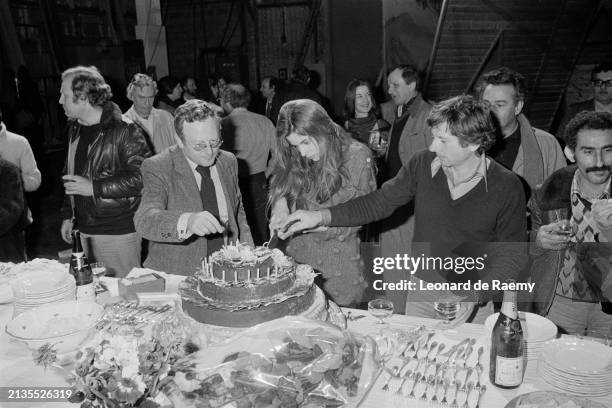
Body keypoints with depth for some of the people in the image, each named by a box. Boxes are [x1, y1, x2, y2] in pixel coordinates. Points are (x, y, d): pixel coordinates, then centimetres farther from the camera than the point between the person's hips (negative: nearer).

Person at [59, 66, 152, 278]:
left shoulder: (124, 130, -14)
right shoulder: (75, 129, 11)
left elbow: (142, 177, -22)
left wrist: (94, 187, -20)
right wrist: (67, 215, 19)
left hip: (118, 233, -7)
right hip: (85, 230, 7)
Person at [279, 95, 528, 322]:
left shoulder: (506, 187, -16)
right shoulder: (423, 165, -10)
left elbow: (513, 254, -9)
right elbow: (379, 202, -5)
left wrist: (475, 298, -21)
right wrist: (322, 216, -16)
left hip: (474, 298, -2)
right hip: (420, 293, 3)